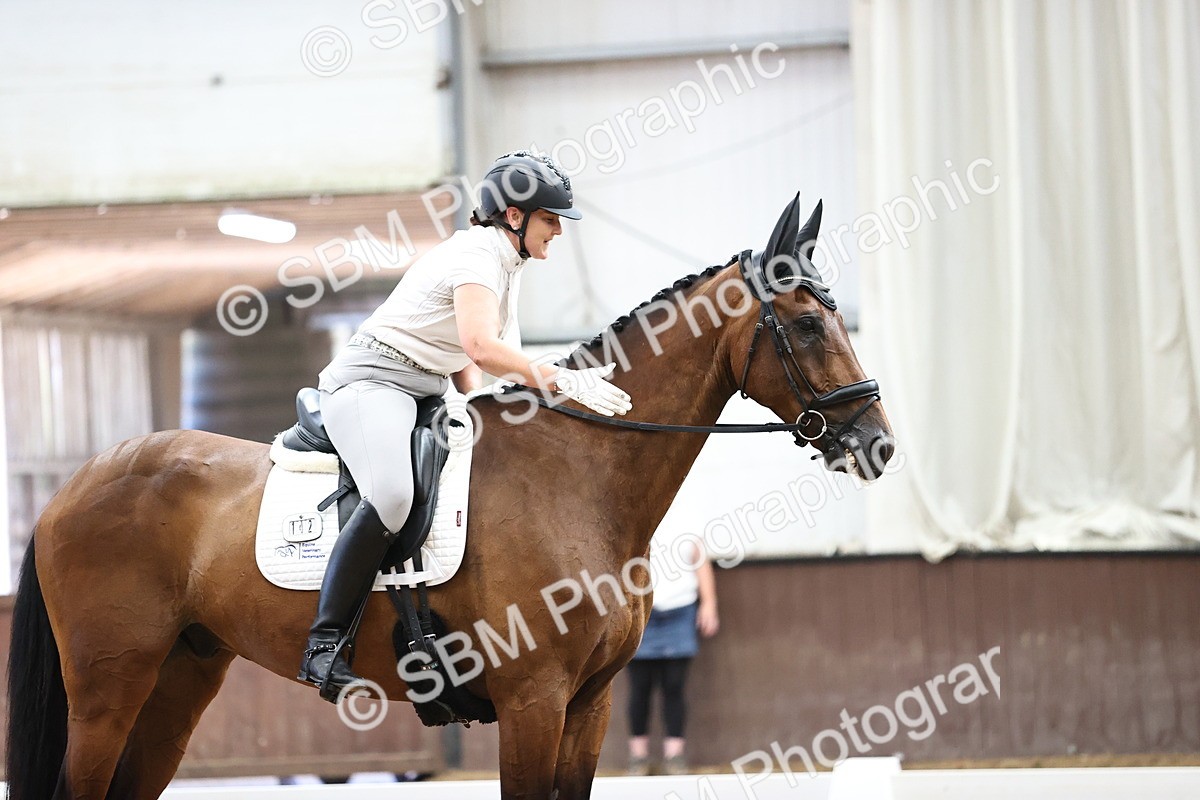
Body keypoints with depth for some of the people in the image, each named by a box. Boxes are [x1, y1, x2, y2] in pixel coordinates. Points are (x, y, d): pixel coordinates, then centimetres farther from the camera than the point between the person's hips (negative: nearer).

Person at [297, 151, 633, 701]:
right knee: (391, 496, -35)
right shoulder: (476, 255, -13)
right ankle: (324, 646, -35)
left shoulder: (504, 266, 19)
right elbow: (481, 347, -29)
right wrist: (558, 380, -30)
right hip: (371, 382, -11)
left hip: (425, 390, 11)